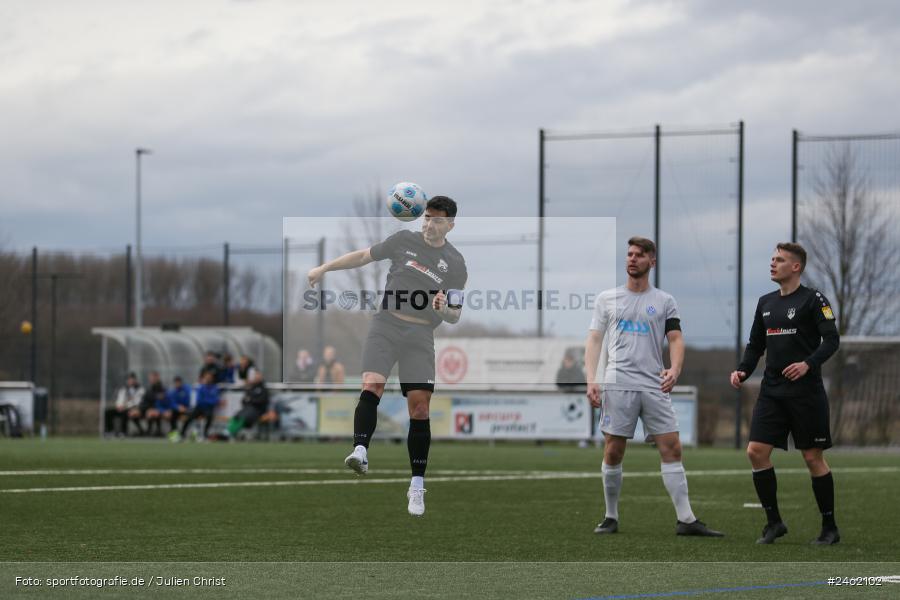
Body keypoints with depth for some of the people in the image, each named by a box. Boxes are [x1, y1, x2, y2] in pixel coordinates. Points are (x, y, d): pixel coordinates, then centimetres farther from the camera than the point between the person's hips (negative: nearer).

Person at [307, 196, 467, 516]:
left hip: (421, 335, 0)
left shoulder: (455, 264, 5)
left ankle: (417, 486, 0)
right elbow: (363, 256, 18)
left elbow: (455, 315, 8)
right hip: (386, 325, 0)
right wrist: (324, 268, 17)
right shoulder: (404, 240, 6)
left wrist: (443, 310, -15)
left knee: (419, 406, -6)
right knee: (372, 385, -24)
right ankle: (360, 451, -40)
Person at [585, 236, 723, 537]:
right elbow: (594, 340, 8)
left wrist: (675, 369, -16)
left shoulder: (665, 302, 11)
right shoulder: (607, 298, 10)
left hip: (655, 386, 1)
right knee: (614, 451, -1)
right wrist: (591, 380, -4)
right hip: (617, 385, 0)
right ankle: (611, 517, 11)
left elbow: (676, 339, 4)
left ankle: (686, 519, -6)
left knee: (672, 448, -6)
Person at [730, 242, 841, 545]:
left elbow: (832, 340, -11)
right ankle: (773, 522, 4)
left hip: (806, 392, -6)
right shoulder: (766, 302, 14)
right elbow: (756, 345, 20)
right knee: (756, 451, -7)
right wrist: (742, 370, 3)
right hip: (772, 392, 6)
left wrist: (808, 364, -26)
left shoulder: (813, 300, -4)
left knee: (813, 458, -1)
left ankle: (830, 528, 10)